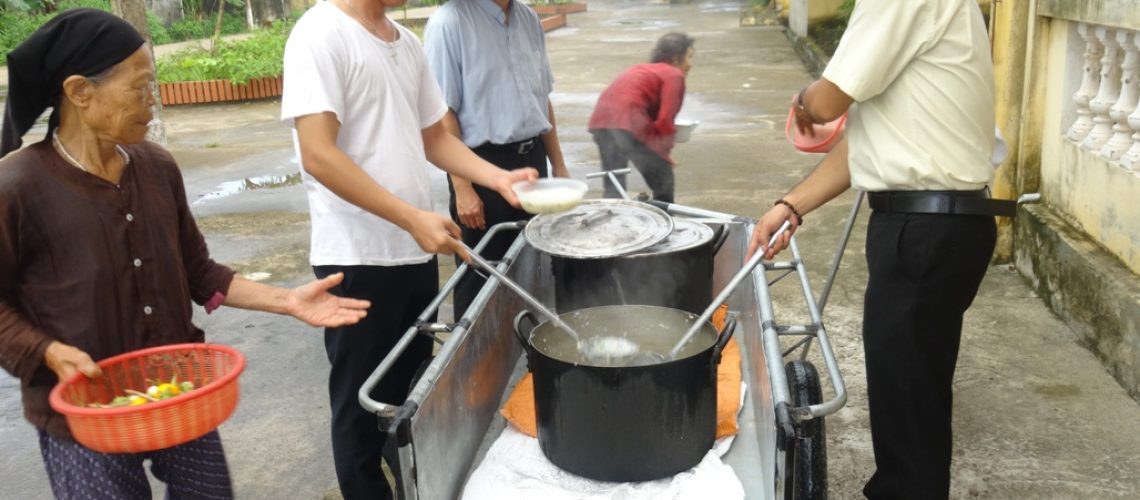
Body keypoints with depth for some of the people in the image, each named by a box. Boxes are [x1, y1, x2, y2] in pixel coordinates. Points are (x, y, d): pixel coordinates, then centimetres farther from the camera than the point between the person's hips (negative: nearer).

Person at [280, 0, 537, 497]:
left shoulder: (407, 42, 11)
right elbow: (318, 155, -20)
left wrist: (498, 178, 2)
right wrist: (413, 218, -23)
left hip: (416, 250, 8)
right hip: (357, 257, -7)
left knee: (413, 394, 20)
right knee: (364, 405, 8)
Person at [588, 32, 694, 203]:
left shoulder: (644, 69, 29)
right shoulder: (674, 75, 5)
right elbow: (665, 120, -5)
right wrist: (664, 152, 8)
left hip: (601, 120, 8)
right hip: (628, 123, -8)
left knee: (613, 187, 18)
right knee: (663, 180, 10)